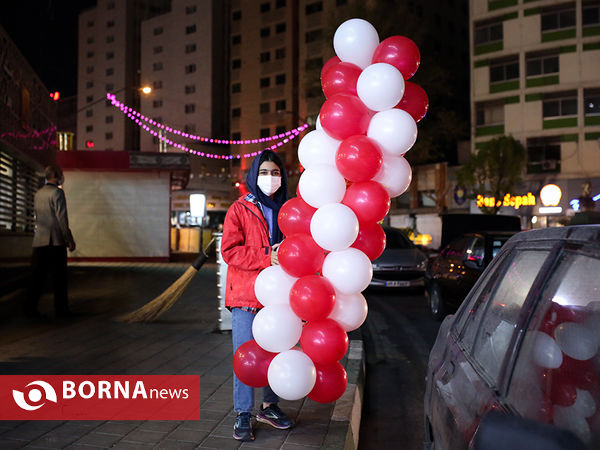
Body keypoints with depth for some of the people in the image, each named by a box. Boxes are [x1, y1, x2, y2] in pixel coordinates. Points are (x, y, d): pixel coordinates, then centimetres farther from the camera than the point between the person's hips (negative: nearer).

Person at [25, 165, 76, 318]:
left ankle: (30, 308, 2)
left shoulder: (38, 193, 16)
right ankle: (61, 309, 6)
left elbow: (38, 217, 19)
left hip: (39, 241, 6)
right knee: (59, 277, 1)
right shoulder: (57, 192, -7)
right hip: (56, 241, -6)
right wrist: (70, 239, -10)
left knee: (37, 276, 5)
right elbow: (61, 218, -14)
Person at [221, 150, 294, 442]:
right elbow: (229, 250, -9)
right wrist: (266, 258, -19)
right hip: (246, 295, -4)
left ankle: (269, 406, 29)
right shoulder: (240, 209, 1)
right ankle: (243, 415, 9)